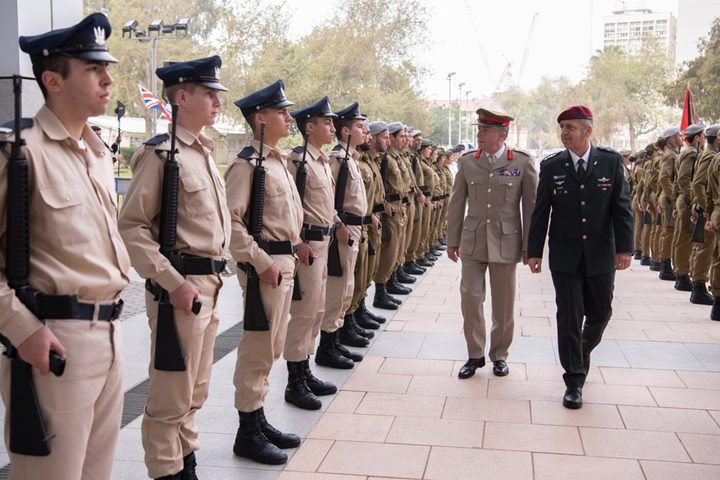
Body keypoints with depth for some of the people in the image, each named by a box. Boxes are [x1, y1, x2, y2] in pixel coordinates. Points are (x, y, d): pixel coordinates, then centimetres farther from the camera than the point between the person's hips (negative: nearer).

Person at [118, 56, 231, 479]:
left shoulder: (204, 152, 13)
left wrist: (213, 275, 16)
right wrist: (173, 282, -21)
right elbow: (132, 227, -18)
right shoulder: (161, 154, -14)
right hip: (182, 284, -9)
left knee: (195, 391, 20)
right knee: (172, 396, 2)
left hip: (210, 282, 9)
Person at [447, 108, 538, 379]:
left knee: (504, 305, 8)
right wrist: (452, 240, 7)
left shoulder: (523, 163, -4)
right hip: (473, 242, 2)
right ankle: (475, 355, 18)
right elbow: (457, 203, 7)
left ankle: (499, 354, 27)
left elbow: (531, 206, -2)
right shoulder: (467, 162, 2)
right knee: (470, 299, 0)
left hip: (506, 243, -1)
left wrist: (529, 246, -2)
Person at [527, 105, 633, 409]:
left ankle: (583, 351, 43)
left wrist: (624, 247, -8)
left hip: (601, 255, 1)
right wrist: (534, 252, 0)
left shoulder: (611, 162, -2)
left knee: (600, 313, 13)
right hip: (565, 256, -1)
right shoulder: (551, 166, -1)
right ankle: (574, 381, 11)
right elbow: (541, 212, 1)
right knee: (569, 317, 0)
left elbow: (622, 207, -2)